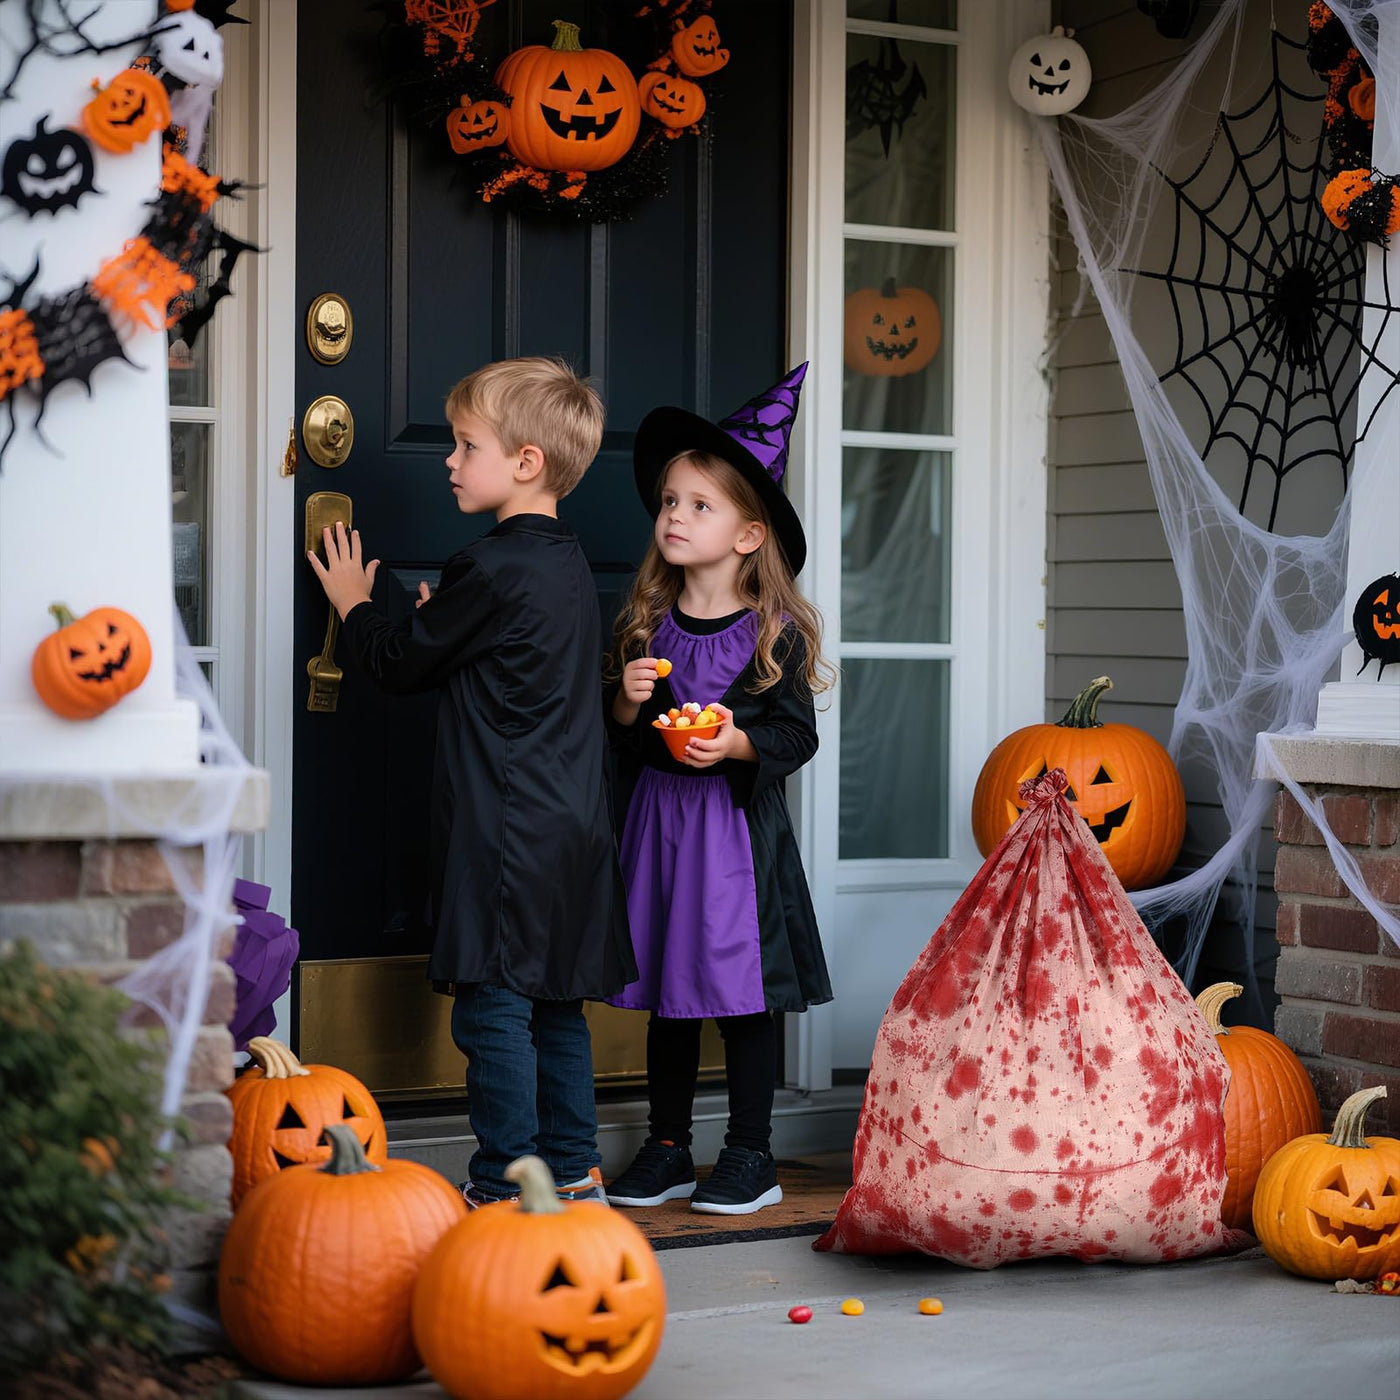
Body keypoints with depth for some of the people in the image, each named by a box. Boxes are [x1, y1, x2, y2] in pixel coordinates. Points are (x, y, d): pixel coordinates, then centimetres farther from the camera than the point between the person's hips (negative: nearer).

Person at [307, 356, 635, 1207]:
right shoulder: (567, 564, 12)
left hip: (510, 836, -9)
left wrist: (355, 605, 13)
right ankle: (573, 1177, 21)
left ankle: (504, 1191, 1)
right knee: (555, 1007, 15)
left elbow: (401, 666, -3)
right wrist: (444, 623, 17)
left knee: (493, 1007, -3)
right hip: (575, 827, 9)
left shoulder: (492, 570, -15)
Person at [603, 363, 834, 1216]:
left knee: (742, 991, 0)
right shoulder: (649, 624, 6)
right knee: (668, 993, 10)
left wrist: (737, 743, -22)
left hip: (739, 824, -4)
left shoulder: (776, 632, -6)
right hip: (659, 818, 4)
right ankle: (668, 1153, 21)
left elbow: (797, 736, -6)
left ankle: (751, 1158, 12)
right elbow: (618, 742, 11)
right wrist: (627, 705, -10)